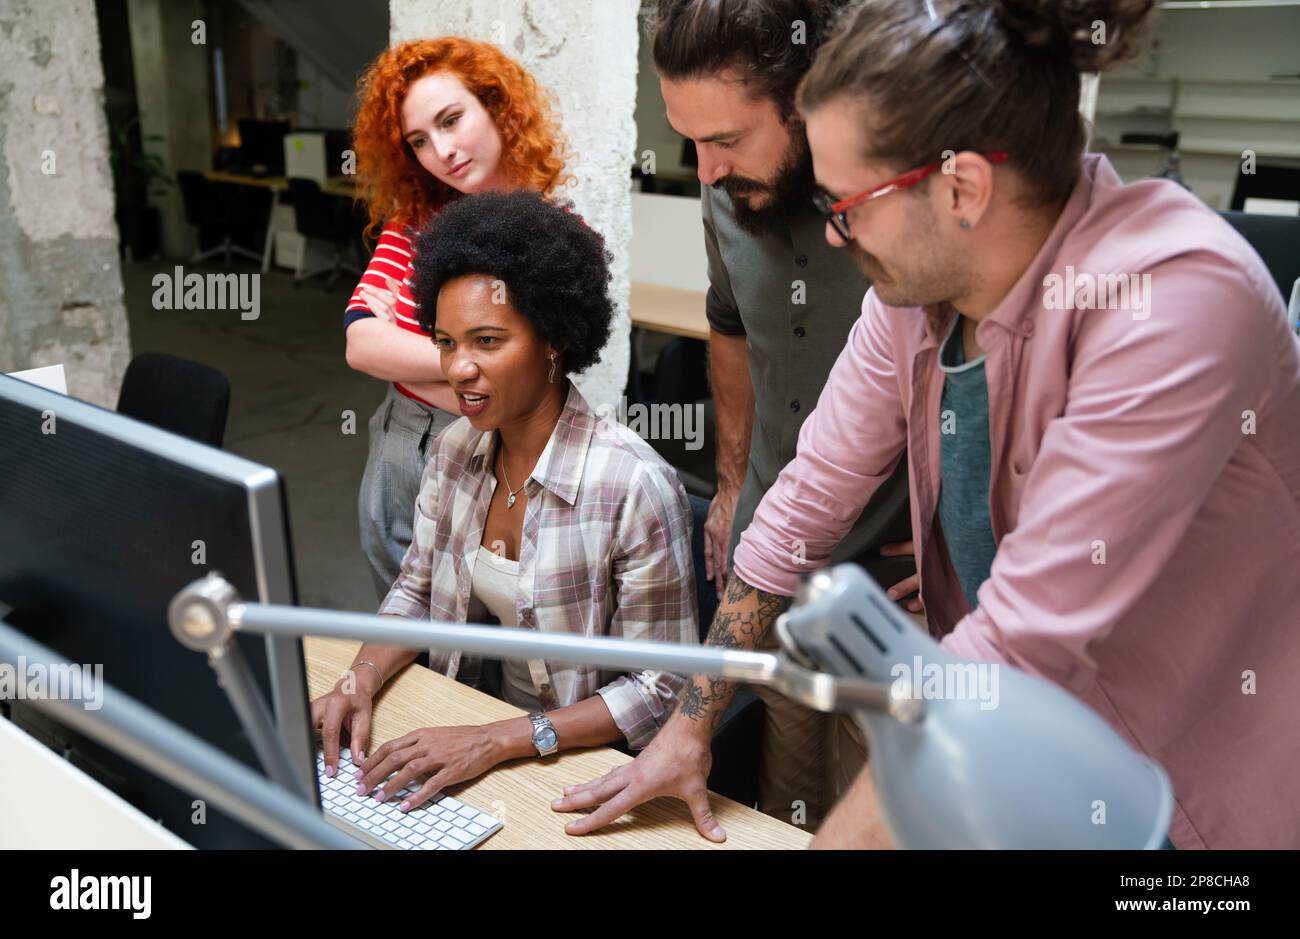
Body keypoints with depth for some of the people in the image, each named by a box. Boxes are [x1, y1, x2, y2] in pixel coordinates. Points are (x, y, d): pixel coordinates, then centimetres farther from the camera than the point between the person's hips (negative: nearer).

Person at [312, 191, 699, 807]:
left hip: (591, 757, -5)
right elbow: (417, 589, 9)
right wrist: (361, 680, -10)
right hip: (476, 714, 6)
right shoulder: (455, 448, -3)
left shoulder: (634, 486, -24)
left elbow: (660, 689, -18)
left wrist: (497, 741, -24)